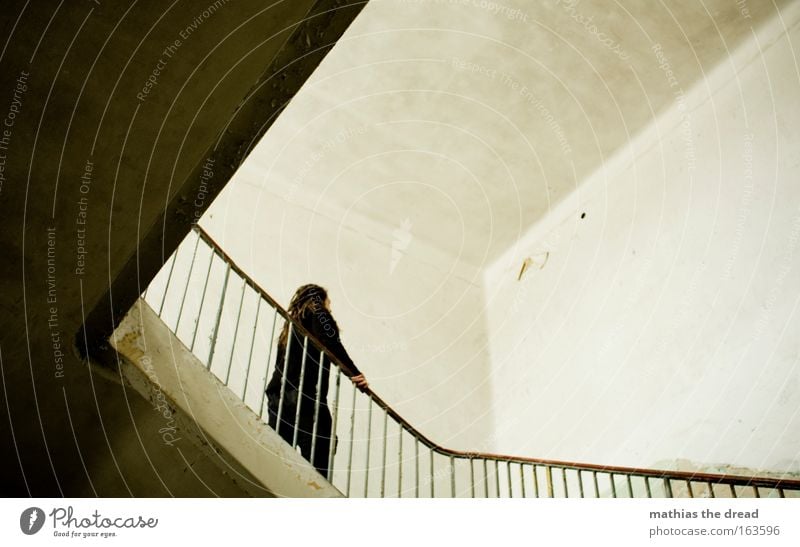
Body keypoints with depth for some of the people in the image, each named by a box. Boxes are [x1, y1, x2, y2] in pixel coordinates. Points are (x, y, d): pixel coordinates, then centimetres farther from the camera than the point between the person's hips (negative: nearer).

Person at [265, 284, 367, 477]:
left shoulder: (290, 326, 28)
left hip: (278, 398, 8)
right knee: (317, 464, -11)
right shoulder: (318, 314, 7)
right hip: (307, 398, -7)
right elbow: (333, 346, -12)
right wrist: (355, 374, -17)